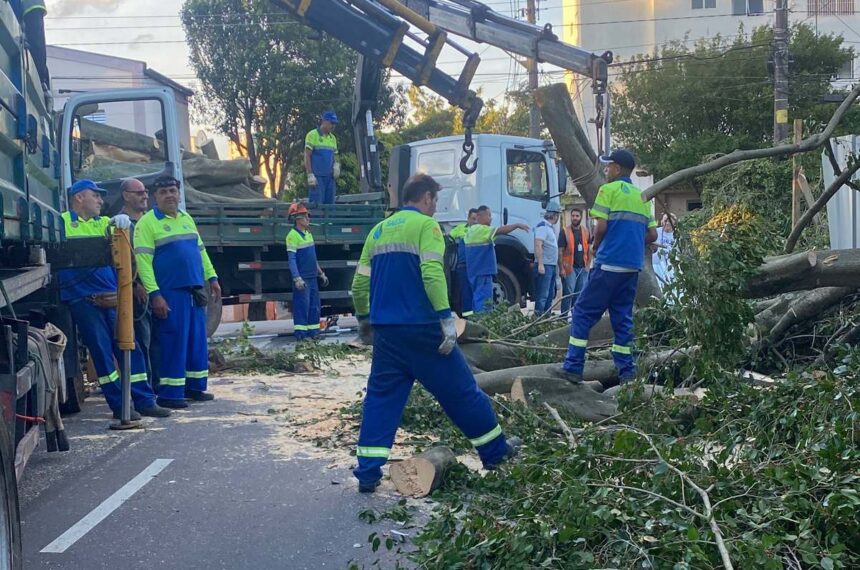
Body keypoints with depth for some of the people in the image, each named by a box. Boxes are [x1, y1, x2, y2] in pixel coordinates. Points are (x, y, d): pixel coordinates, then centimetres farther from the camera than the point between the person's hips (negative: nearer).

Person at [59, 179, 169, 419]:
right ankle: (119, 405, 4)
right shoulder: (63, 223, 3)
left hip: (110, 298, 5)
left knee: (130, 347, 4)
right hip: (83, 299, -5)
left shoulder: (103, 223, 18)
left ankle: (145, 401, 10)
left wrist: (123, 221, -20)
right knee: (102, 352, -3)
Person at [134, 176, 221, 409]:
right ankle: (169, 393, 1)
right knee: (174, 341, -6)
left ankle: (195, 387, 21)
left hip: (195, 291, 7)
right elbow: (143, 261, -12)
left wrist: (212, 277, 14)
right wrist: (154, 294, -18)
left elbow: (201, 250, 22)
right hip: (171, 293, -7)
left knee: (198, 339, 10)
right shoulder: (147, 223, -6)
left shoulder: (187, 219, 17)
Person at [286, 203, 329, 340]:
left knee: (314, 307, 11)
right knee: (302, 307, -6)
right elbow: (291, 259, -17)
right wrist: (297, 278, -24)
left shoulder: (308, 233, 14)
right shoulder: (293, 235, -12)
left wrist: (321, 273, 22)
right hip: (302, 279, -8)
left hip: (312, 277, 9)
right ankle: (301, 335, -2)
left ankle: (313, 332, 19)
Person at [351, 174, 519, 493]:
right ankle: (495, 450, 22)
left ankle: (368, 472, 4)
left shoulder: (379, 230, 15)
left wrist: (363, 318, 28)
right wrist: (446, 318, -19)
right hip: (421, 328, -5)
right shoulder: (425, 225, -4)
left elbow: (359, 282, 14)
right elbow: (432, 273, -19)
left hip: (386, 331, 6)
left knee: (381, 397, 10)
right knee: (459, 389, 8)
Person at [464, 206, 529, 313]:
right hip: (483, 271, -10)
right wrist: (517, 225, -14)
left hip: (474, 271, 10)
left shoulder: (471, 230, 17)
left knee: (478, 298, 11)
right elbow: (500, 231, -20)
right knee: (484, 301, -12)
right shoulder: (482, 229, -13)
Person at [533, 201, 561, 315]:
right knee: (542, 296, -11)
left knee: (550, 295, 13)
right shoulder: (542, 226, -11)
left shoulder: (550, 227, 19)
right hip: (544, 266, -10)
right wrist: (540, 264, -24)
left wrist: (557, 265, 18)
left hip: (552, 266, 10)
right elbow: (538, 245, -20)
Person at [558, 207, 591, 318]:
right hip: (570, 267, -4)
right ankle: (564, 316, -3)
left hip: (583, 268, 5)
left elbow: (589, 249, 15)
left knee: (580, 294, 9)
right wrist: (561, 268, -12)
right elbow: (560, 252, -6)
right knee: (568, 293, -7)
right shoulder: (565, 232, -4)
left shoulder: (586, 232, 9)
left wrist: (588, 265, 7)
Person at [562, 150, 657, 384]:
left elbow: (601, 226, -12)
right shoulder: (642, 196, 15)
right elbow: (652, 234, 12)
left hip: (609, 263, -6)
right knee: (623, 318, 11)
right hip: (633, 266, 6)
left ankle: (573, 367, -4)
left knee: (583, 312, 0)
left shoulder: (609, 189, -4)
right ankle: (627, 371, 8)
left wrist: (595, 247, 5)